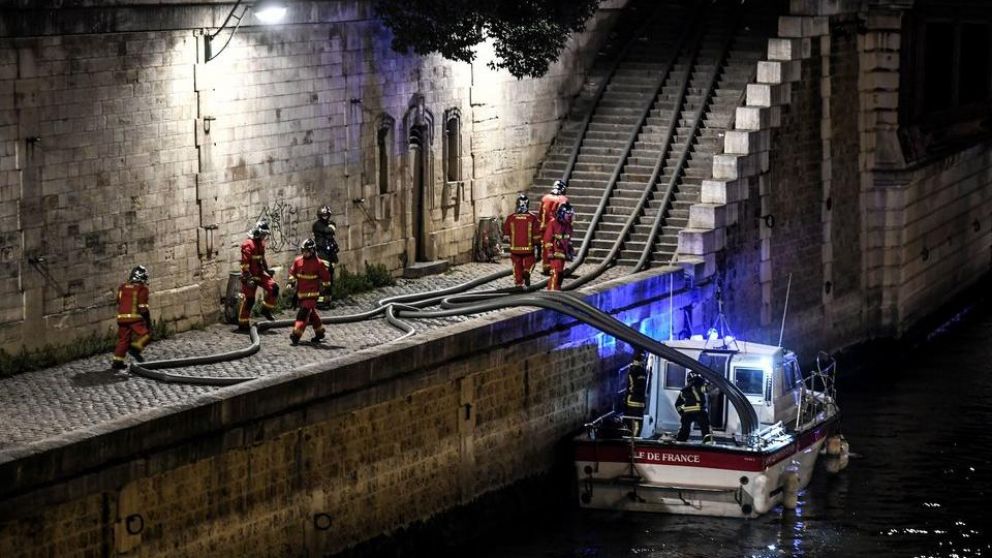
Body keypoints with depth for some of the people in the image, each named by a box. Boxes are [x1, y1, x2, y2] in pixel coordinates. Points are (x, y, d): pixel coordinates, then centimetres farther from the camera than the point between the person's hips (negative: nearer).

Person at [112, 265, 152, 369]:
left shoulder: (122, 287, 16)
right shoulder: (142, 288, -3)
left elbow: (118, 303, 21)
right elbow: (143, 306, -8)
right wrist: (148, 321, -3)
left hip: (122, 317, 6)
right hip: (135, 317, -6)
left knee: (123, 338, 13)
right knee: (146, 333, 7)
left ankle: (117, 361, 10)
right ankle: (136, 348, -13)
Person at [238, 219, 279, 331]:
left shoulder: (260, 244, 12)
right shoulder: (248, 245, -18)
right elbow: (244, 263, -22)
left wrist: (267, 269, 23)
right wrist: (248, 278, -26)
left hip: (260, 274, 8)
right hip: (250, 276, -8)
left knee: (274, 287, -7)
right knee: (248, 299, -4)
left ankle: (266, 309, 7)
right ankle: (243, 324, 5)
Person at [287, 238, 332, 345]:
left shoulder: (318, 263, -10)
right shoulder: (298, 260, 3)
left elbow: (326, 276, -1)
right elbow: (292, 272, 17)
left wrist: (324, 287, 0)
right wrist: (292, 282, 6)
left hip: (312, 293, -6)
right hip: (300, 292, 6)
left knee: (304, 313, -16)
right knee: (311, 313, 18)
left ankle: (296, 334, -20)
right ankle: (319, 331, 33)